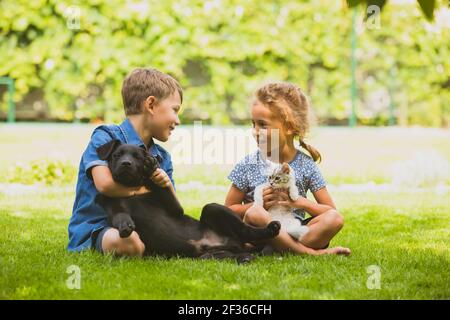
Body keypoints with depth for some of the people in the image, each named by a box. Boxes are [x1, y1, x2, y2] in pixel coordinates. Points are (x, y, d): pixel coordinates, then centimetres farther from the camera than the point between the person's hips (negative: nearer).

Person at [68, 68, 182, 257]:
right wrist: (144, 189, -6)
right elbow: (105, 184, -23)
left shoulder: (163, 158, 16)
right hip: (93, 232, -6)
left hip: (138, 228, 6)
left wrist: (167, 188, -8)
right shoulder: (105, 138, -6)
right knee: (128, 242, -39)